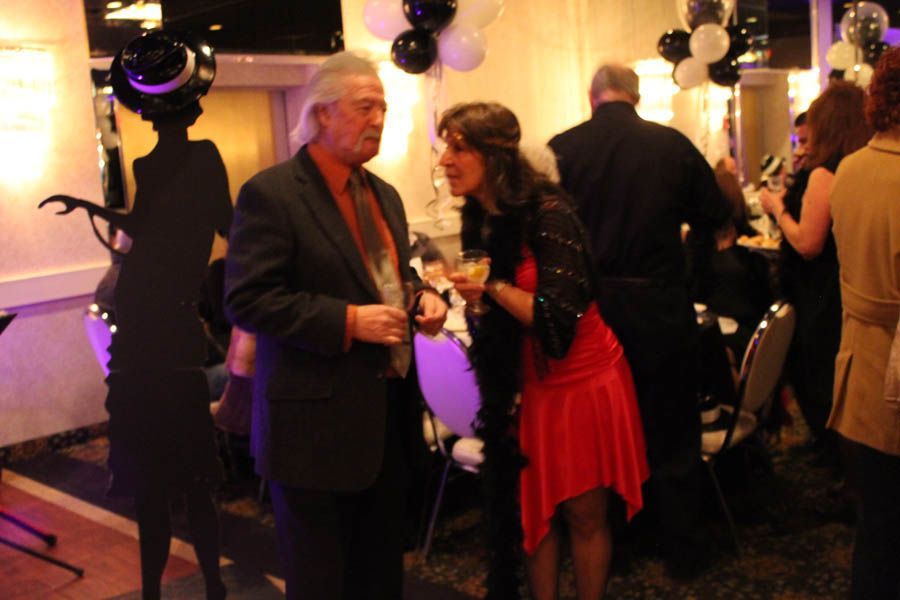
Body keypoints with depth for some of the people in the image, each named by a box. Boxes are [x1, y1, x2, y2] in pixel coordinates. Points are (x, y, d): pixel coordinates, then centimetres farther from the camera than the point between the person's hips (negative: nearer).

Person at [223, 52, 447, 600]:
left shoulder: (384, 195, 12)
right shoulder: (270, 193, -13)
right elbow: (247, 300, -18)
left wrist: (423, 296, 1)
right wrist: (347, 321, -24)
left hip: (389, 417, 8)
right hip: (318, 424, -7)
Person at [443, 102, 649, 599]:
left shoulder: (547, 213, -20)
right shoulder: (479, 219, 3)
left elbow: (558, 316, -22)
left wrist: (493, 286, -22)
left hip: (582, 377, -6)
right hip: (528, 382, 6)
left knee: (584, 514, 5)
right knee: (535, 510, 10)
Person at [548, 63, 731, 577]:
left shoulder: (561, 148, -8)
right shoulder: (672, 145, -7)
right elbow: (715, 216, 3)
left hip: (589, 309, 1)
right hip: (662, 308, -1)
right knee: (672, 434, 14)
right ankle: (683, 549, 26)